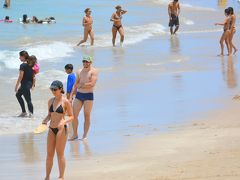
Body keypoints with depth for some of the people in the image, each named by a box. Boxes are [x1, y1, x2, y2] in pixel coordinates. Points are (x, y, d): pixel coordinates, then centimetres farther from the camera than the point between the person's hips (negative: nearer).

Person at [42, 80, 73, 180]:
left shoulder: (65, 102, -7)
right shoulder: (51, 101, 9)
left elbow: (71, 117, -4)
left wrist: (64, 122, -21)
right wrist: (45, 121, -1)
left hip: (61, 129, -5)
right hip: (51, 129, 5)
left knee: (60, 154, 1)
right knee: (49, 154, 8)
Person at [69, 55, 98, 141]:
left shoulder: (93, 71, -3)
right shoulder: (79, 71, 14)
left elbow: (92, 84, -16)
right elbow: (75, 84, 18)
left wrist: (81, 85, -10)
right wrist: (71, 96, 13)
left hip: (88, 95, -5)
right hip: (78, 95, 5)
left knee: (87, 116, 0)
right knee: (74, 114, -2)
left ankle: (85, 135, 6)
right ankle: (75, 134, 8)